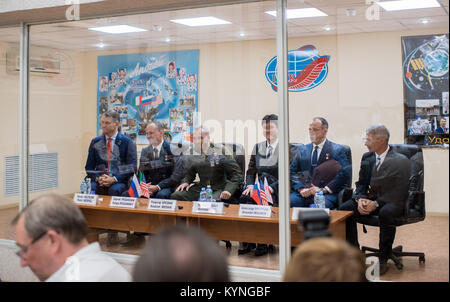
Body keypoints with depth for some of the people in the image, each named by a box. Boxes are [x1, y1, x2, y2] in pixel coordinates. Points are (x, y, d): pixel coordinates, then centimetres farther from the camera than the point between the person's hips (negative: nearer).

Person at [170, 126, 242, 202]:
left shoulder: (221, 152, -6)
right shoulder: (191, 154, 7)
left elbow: (236, 173, -6)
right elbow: (190, 173, 21)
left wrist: (228, 190, -21)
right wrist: (186, 182, -2)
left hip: (218, 189, -5)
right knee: (175, 196, -15)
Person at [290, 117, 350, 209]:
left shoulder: (337, 150, 6)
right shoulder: (302, 149, 18)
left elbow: (345, 173, -7)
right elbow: (292, 172, 12)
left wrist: (324, 189, -15)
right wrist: (301, 188, -8)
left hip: (327, 193, -3)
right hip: (304, 192, 3)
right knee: (289, 202, -29)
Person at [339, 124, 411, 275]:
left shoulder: (401, 161, -10)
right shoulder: (367, 157, 9)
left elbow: (400, 193, -13)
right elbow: (361, 184, 13)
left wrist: (377, 203, -22)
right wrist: (360, 199, -10)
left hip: (390, 202, -5)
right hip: (369, 200, 6)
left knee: (386, 212, -39)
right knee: (344, 209, -20)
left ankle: (383, 259, -23)